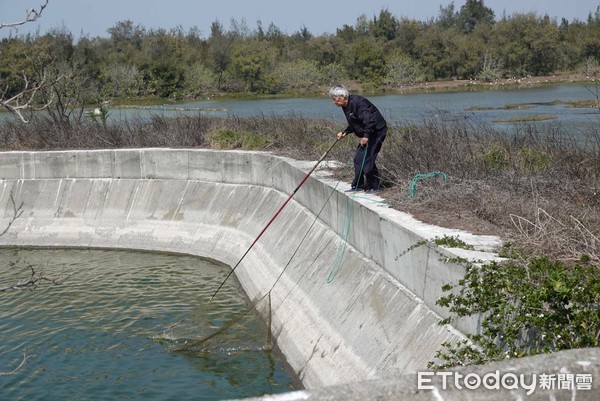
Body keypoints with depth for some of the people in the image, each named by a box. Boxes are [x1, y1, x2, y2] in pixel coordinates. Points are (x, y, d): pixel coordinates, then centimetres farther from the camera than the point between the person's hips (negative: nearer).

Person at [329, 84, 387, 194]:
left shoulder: (357, 102, -22)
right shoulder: (346, 106, 10)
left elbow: (369, 119, -28)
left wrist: (366, 135, -28)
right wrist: (344, 132, 9)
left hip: (377, 131, -10)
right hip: (367, 134, 10)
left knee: (367, 158, -11)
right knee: (358, 159, 9)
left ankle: (375, 187, 1)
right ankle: (358, 186, 18)